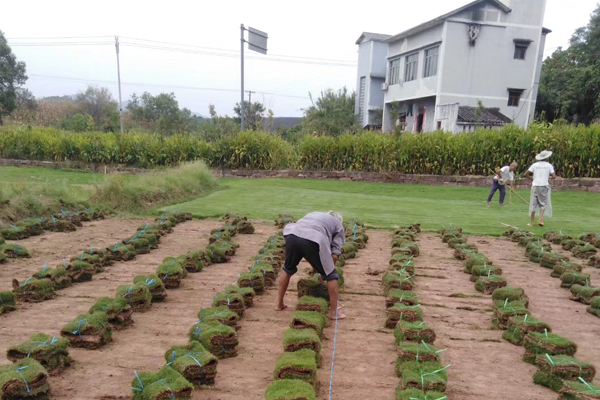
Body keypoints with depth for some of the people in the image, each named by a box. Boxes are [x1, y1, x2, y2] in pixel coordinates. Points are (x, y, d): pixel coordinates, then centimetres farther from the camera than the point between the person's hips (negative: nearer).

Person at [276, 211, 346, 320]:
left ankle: (279, 304, 38)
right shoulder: (339, 226, 28)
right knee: (331, 275, 15)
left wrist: (315, 268, 38)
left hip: (292, 234, 5)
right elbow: (334, 255, 15)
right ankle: (333, 312, 20)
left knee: (288, 269, 30)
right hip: (313, 240, -4)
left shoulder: (313, 214, 41)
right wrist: (325, 272, 27)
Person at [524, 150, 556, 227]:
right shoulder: (549, 165, 1)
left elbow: (526, 174, -2)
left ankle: (532, 222, 8)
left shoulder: (535, 165, 3)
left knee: (533, 204, 5)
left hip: (535, 186, 1)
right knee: (543, 204, 10)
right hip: (544, 186, -1)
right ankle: (540, 220, -5)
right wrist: (548, 177, 15)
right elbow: (554, 177, -5)